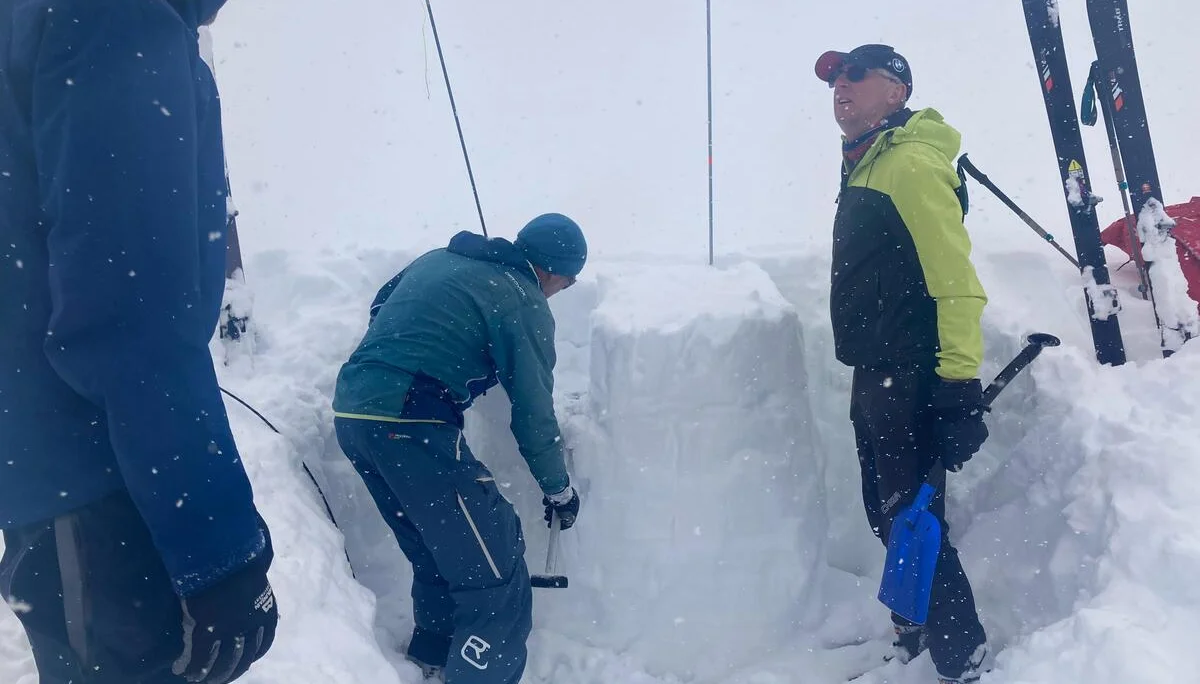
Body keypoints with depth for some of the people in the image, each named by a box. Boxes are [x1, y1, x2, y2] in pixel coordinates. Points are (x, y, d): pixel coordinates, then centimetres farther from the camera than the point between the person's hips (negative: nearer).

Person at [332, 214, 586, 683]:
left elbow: (380, 308, 30)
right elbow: (533, 411, 0)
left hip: (351, 412, 9)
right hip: (409, 426, -9)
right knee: (494, 573, -1)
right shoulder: (524, 301, -2)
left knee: (436, 551, 26)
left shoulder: (438, 259, 19)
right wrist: (558, 489, 13)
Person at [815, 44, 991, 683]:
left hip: (911, 382, -10)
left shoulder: (912, 163, -14)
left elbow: (955, 281, -22)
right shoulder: (864, 165, 17)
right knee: (887, 514, 20)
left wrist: (959, 388, -26)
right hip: (876, 377, 10)